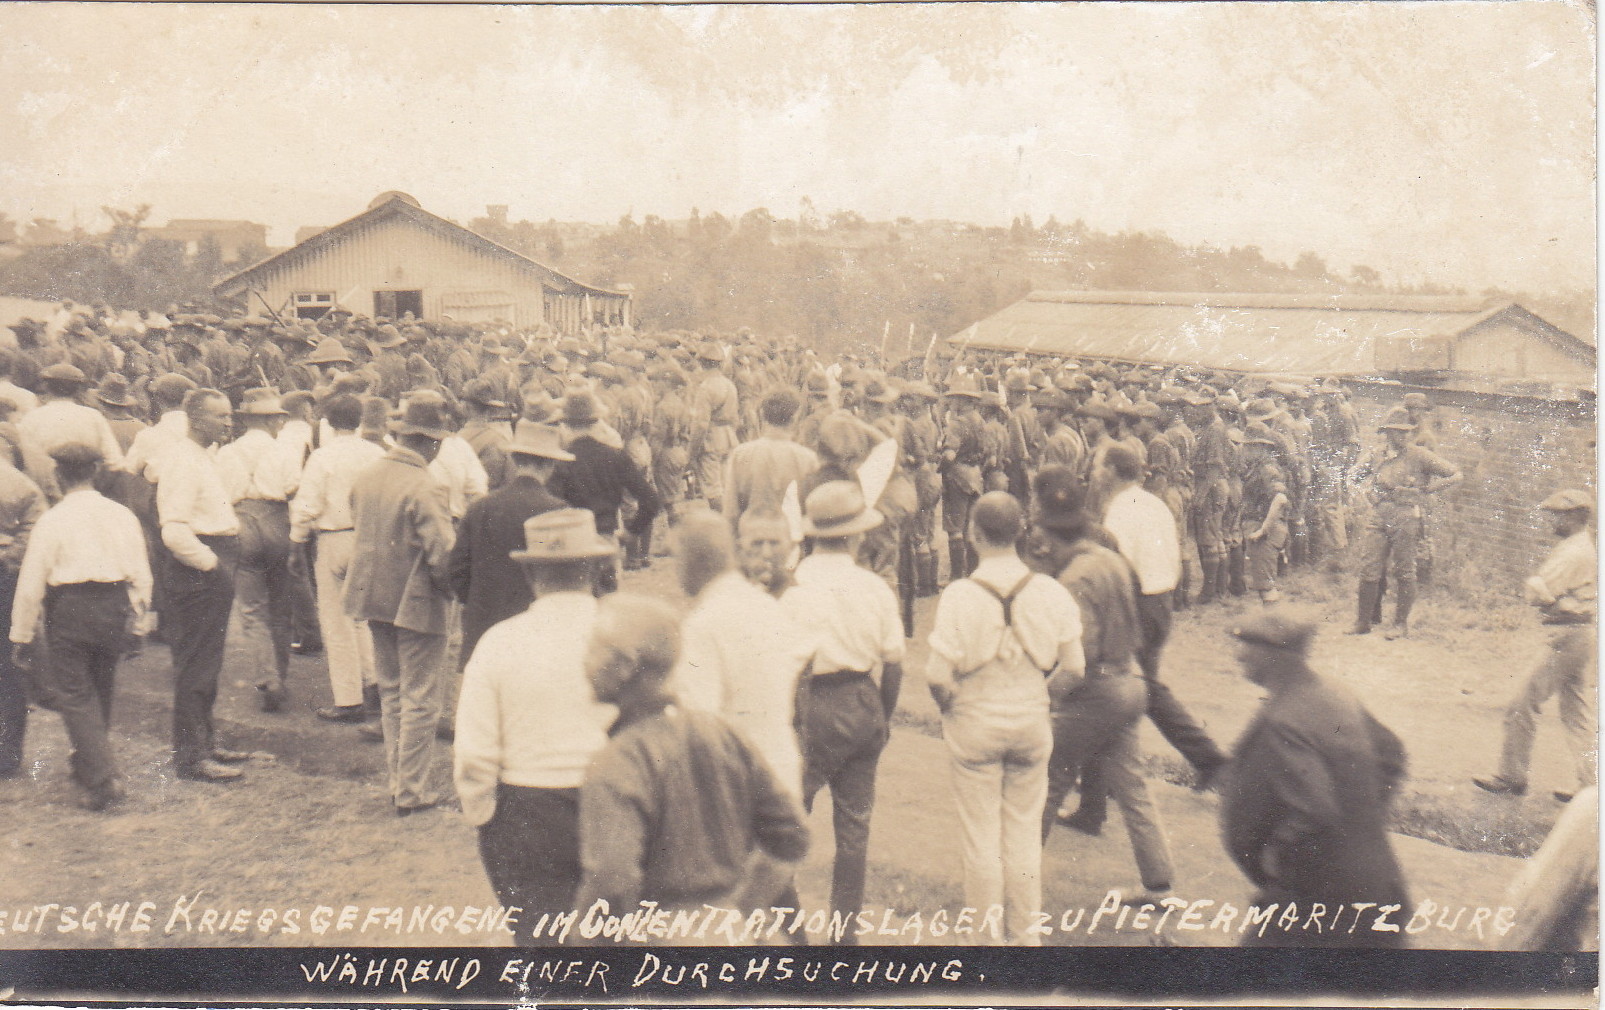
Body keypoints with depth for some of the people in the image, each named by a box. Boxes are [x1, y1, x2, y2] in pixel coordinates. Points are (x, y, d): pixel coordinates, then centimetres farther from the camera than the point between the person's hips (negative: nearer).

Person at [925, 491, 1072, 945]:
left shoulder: (960, 595, -18)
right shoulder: (1050, 592, -9)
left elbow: (937, 674, -20)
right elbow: (1072, 667, -5)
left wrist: (949, 705, 1)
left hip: (975, 724, -3)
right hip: (1031, 721, 3)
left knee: (981, 835, 10)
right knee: (1024, 832, 16)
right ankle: (1025, 933, 26)